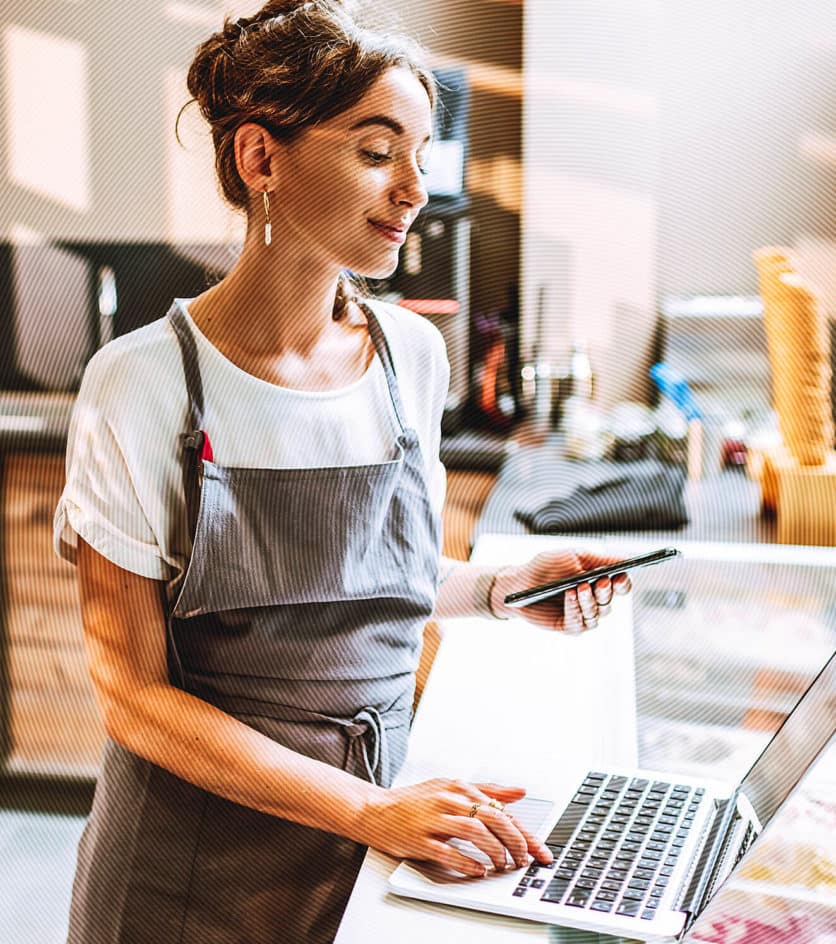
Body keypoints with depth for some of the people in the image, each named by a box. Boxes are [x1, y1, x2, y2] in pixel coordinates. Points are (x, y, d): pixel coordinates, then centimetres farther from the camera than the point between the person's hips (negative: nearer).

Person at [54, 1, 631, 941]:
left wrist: (503, 587, -6)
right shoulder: (144, 385, -17)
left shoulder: (414, 354, -4)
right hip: (198, 864, -3)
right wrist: (372, 808, -22)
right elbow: (134, 693, -15)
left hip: (370, 838, 4)